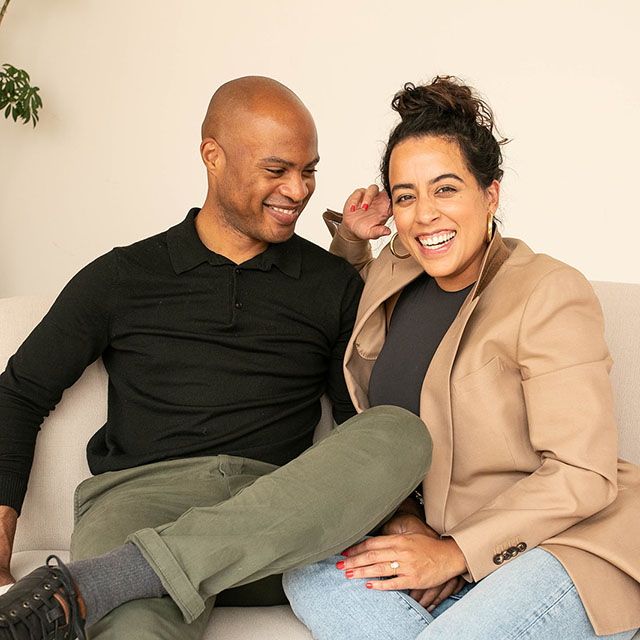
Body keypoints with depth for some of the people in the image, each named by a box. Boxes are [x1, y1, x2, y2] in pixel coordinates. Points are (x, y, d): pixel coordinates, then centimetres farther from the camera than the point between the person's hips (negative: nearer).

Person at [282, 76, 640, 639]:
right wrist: (349, 236, 12)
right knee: (309, 569, -18)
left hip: (566, 546, -6)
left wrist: (454, 553, -16)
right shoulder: (394, 273, 7)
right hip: (436, 535, 7)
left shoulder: (550, 294, -12)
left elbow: (583, 476, -15)